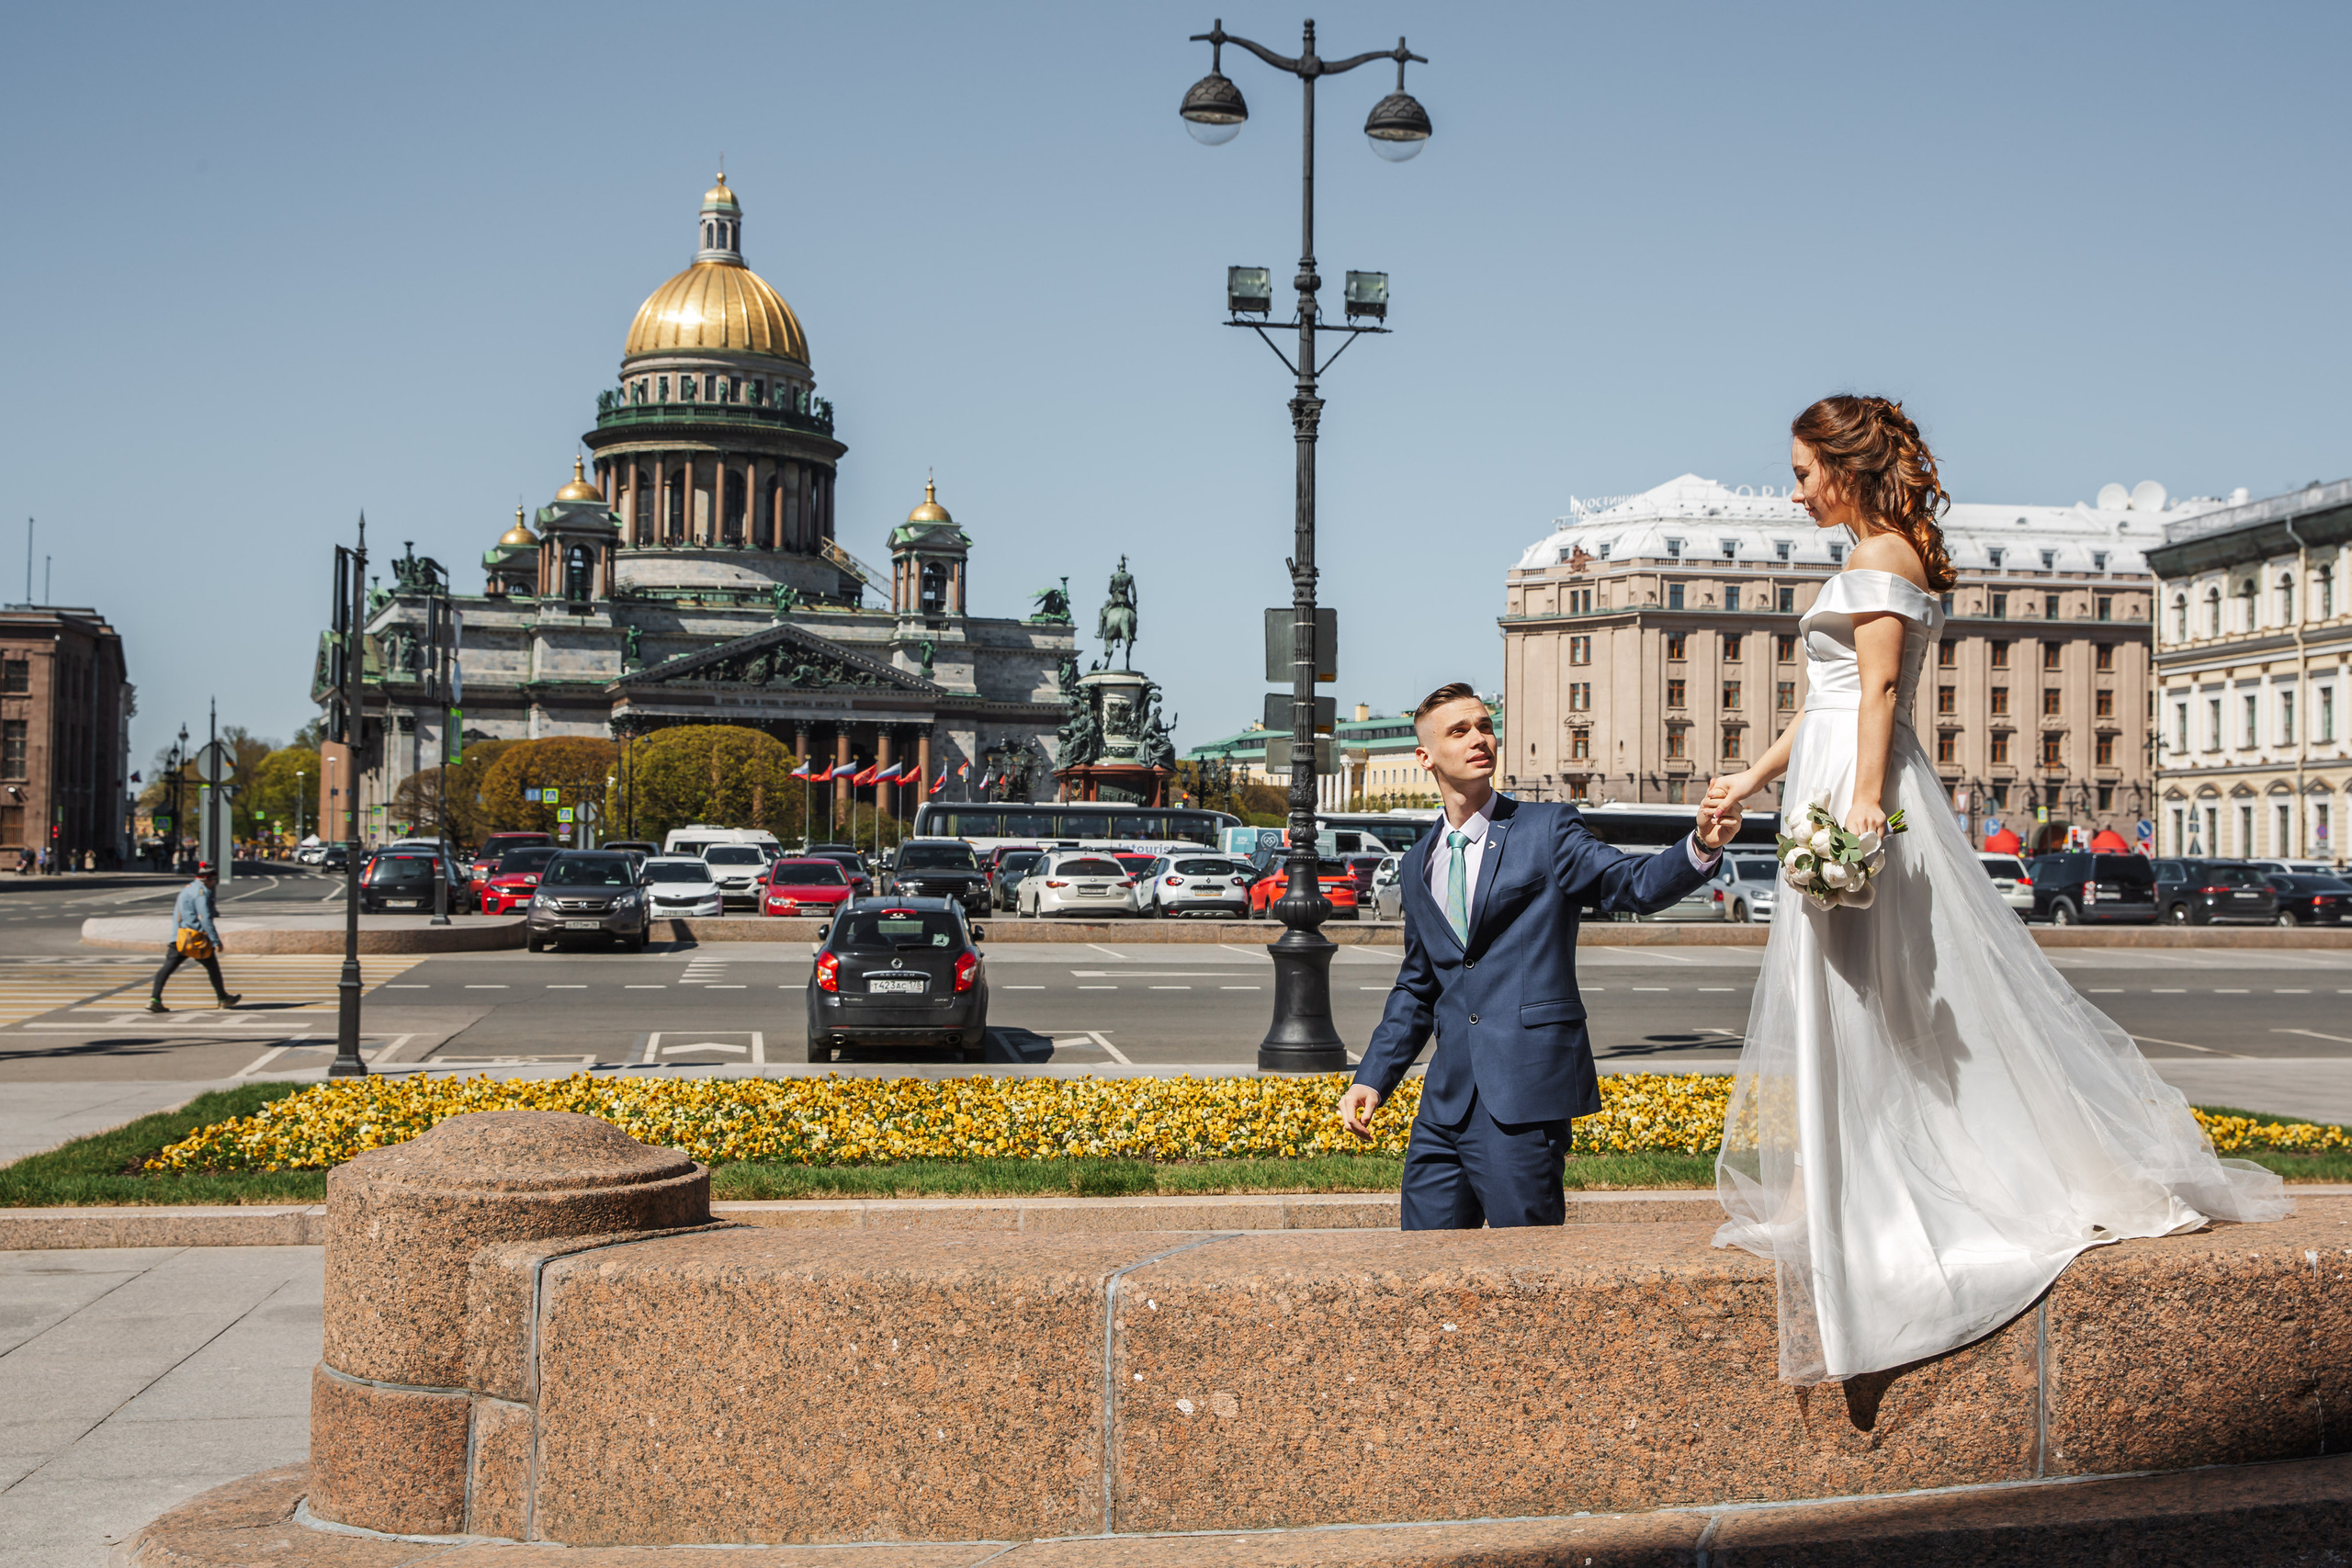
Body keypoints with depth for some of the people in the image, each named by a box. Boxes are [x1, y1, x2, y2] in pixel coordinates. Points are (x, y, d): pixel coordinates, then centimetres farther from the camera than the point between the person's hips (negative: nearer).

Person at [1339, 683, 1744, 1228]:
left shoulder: (1548, 830, 3)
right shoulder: (1417, 865, 17)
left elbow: (1637, 883, -11)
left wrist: (1702, 845, -31)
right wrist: (1372, 1078, 16)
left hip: (1525, 1100, -5)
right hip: (1446, 1100, 5)